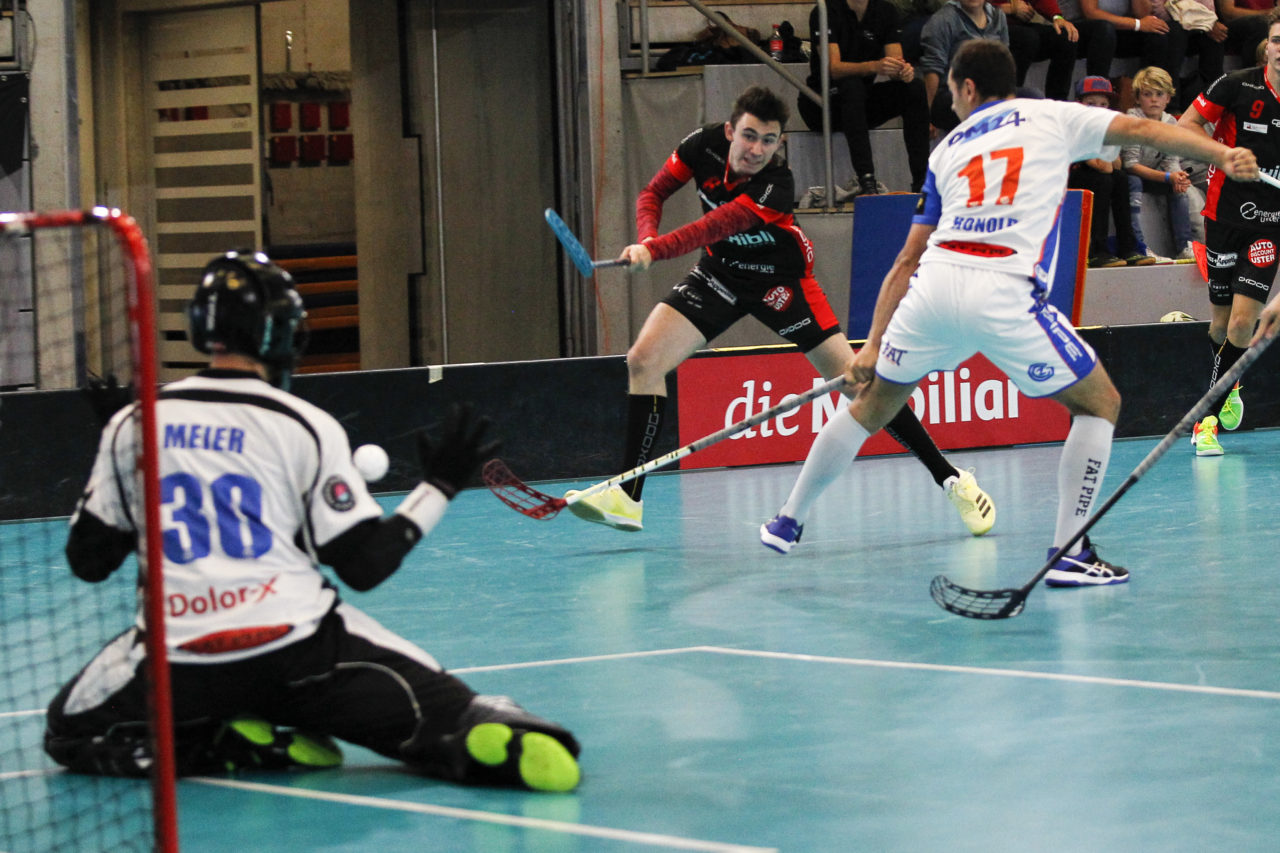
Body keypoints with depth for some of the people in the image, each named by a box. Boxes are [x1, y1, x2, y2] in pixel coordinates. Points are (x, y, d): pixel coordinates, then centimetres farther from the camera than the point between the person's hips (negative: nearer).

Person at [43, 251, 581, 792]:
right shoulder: (307, 427, -3)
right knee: (439, 708, 2)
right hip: (298, 654, -1)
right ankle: (512, 742, -36)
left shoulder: (130, 426, 4)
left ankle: (225, 745, 0)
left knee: (71, 729, 24)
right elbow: (365, 567, -2)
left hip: (177, 663, 1)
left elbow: (88, 561, 10)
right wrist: (438, 488, 10)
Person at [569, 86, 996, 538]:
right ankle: (628, 498, -6)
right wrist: (646, 239, -25)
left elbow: (715, 228, -41)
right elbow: (652, 194, -6)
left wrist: (655, 251, -53)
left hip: (780, 280, -4)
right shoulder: (704, 144, -17)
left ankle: (950, 479, -3)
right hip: (719, 272, 4)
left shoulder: (776, 184, -32)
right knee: (643, 360, -12)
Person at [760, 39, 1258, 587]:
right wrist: (1223, 154, -7)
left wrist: (874, 342, 25)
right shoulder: (1051, 117, 16)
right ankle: (1069, 553, 4)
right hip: (1004, 295, -4)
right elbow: (1140, 129, 1)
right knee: (1100, 404, 12)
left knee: (870, 406, 25)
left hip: (934, 285, 4)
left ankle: (788, 521, 34)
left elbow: (909, 259, 24)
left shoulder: (949, 147, 25)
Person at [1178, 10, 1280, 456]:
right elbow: (1186, 125, 0)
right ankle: (1227, 389, 39)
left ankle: (1209, 416, 0)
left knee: (1243, 322, -11)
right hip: (1225, 214, 0)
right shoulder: (1237, 86, -9)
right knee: (1221, 321, 11)